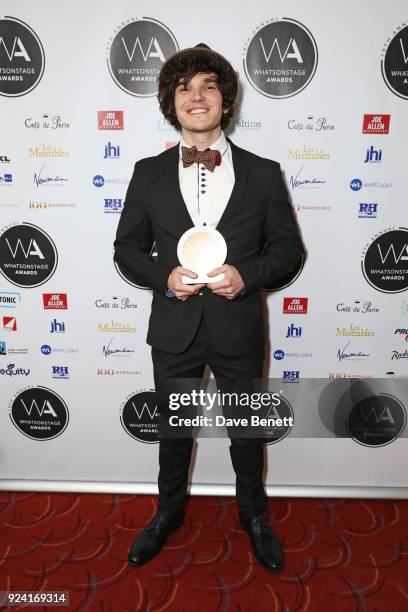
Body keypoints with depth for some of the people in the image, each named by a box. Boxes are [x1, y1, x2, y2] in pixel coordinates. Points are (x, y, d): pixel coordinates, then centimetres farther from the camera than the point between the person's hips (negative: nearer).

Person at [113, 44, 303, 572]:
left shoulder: (263, 173, -4)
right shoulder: (148, 173, -1)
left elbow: (288, 246, 1)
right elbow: (128, 248, 3)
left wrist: (246, 274, -18)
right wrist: (163, 276, -16)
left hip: (238, 327, 0)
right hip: (174, 328, 1)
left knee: (247, 428, 18)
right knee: (173, 428, 20)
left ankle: (253, 513, 46)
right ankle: (169, 511, 47)